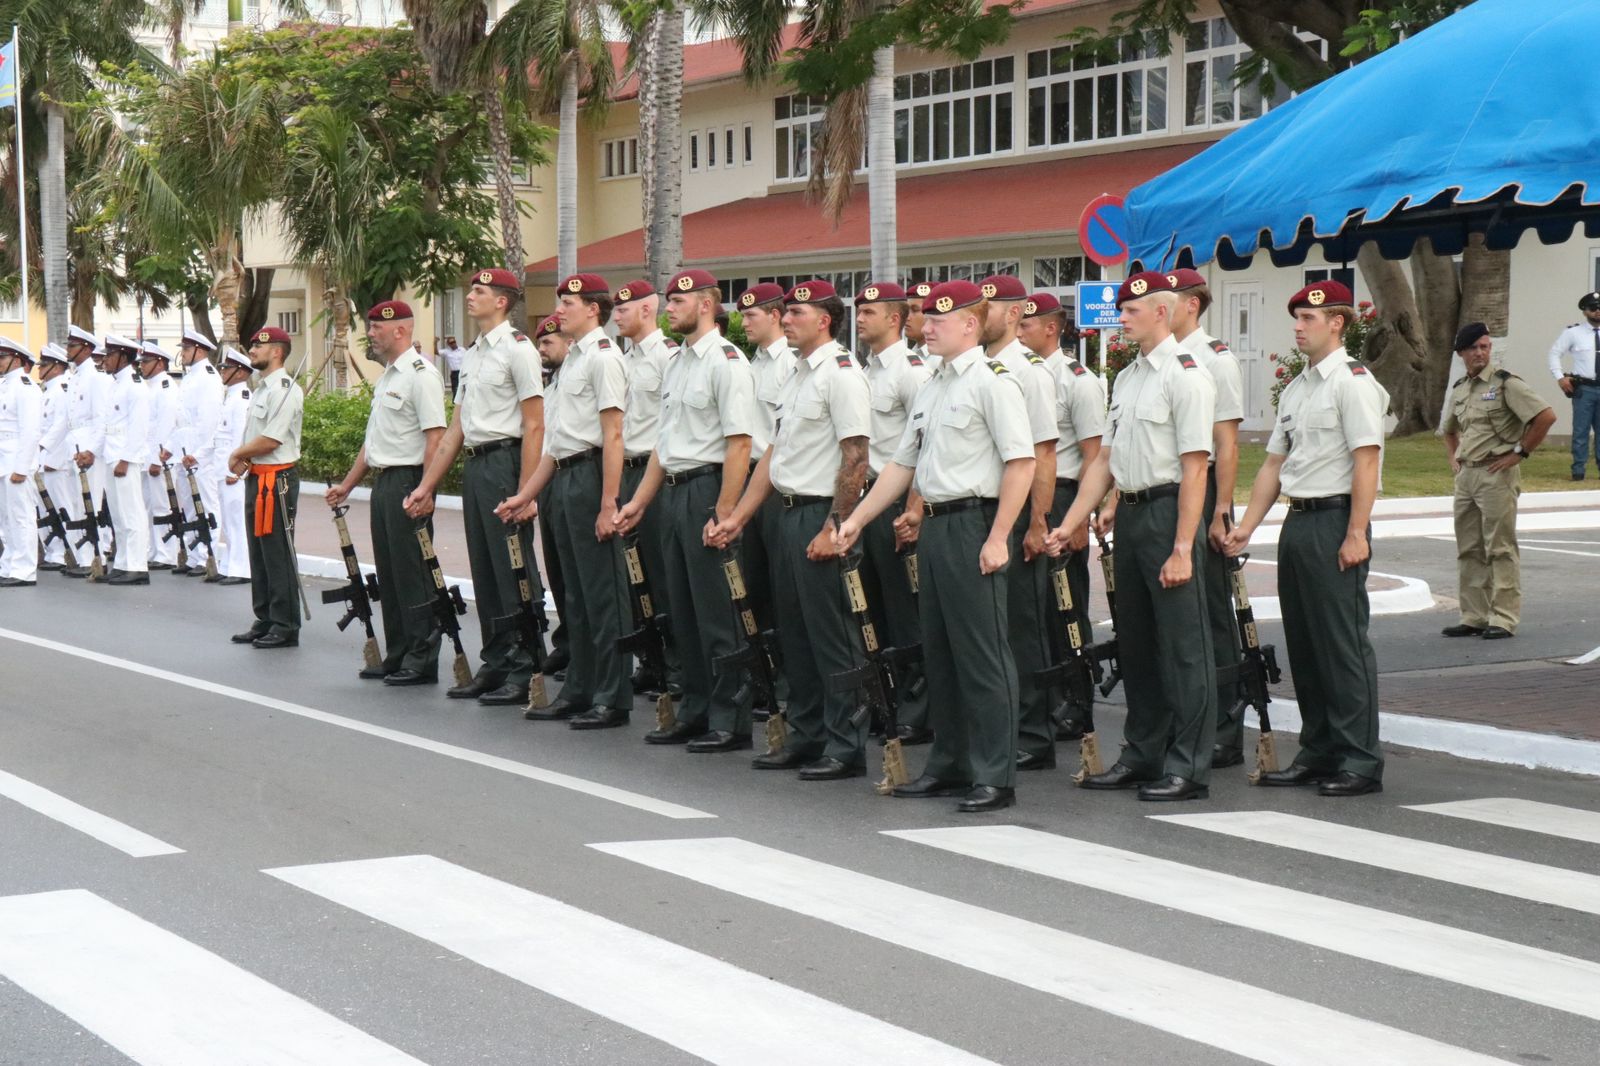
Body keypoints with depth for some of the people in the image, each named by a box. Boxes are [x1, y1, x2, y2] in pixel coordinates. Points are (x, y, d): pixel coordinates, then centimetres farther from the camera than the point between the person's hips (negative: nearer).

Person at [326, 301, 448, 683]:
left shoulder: (421, 374, -13)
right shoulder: (387, 376, 18)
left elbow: (435, 436, -20)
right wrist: (347, 485, 25)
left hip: (408, 481, -10)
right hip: (383, 481, 10)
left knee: (413, 573, -7)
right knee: (388, 572, 12)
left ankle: (422, 659, -3)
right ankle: (397, 657, 18)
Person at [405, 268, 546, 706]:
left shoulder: (517, 349, -8)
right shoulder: (473, 354, 19)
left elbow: (534, 426, -13)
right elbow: (456, 429, 22)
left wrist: (524, 493, -19)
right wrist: (426, 486, 19)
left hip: (505, 461, -9)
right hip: (474, 465, 9)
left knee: (514, 572, -7)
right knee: (484, 573, 11)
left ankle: (525, 673, -4)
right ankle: (496, 666, 17)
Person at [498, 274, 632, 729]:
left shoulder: (602, 356, -11)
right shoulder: (570, 359, 19)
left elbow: (612, 435, -17)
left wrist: (608, 504, -22)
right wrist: (526, 495, 24)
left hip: (590, 476, -10)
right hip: (564, 478, 10)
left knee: (602, 592, -5)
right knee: (576, 593, 14)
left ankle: (612, 699, -1)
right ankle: (578, 691, 20)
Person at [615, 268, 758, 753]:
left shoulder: (726, 362, -12)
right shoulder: (677, 363, 17)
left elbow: (739, 443, -18)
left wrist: (723, 514, -22)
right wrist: (638, 502, 20)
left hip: (708, 489, -9)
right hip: (675, 491, 10)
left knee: (718, 613, -6)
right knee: (683, 609, 13)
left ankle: (729, 722, -1)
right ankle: (695, 713, 21)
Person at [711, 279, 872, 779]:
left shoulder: (841, 373, -13)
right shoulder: (796, 374, 16)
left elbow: (856, 458, -18)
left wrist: (832, 528, -20)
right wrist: (737, 517, 16)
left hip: (821, 516, -10)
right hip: (788, 513, 10)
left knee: (832, 635, -5)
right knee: (795, 632, 13)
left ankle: (845, 746, 0)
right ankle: (806, 736, 21)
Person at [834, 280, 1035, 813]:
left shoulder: (992, 381, -9)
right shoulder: (931, 388, 18)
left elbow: (1020, 463, -16)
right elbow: (903, 464, 23)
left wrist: (997, 538, -20)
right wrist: (855, 520, 19)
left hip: (973, 526, -9)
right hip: (934, 525, 9)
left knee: (983, 654, -6)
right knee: (939, 653, 13)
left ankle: (995, 777, -3)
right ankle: (948, 767, 21)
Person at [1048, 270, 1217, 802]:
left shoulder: (1184, 376, -11)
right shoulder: (1127, 378, 15)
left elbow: (1194, 468, -17)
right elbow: (1105, 459, 18)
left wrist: (1182, 548, -21)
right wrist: (1070, 523, 11)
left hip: (1169, 511, -9)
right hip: (1129, 514, 9)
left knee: (1183, 645, -4)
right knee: (1135, 640, 15)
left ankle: (1188, 768, 0)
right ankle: (1141, 755, 25)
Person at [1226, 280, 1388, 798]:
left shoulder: (1353, 381, -9)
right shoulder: (1295, 389, 17)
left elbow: (1366, 461, -15)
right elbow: (1274, 464, 19)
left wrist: (1355, 535, -19)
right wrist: (1246, 526, 12)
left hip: (1334, 522, -9)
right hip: (1297, 521, 9)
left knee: (1343, 643, -7)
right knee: (1303, 641, 11)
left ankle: (1360, 761, -3)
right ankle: (1318, 752, 19)